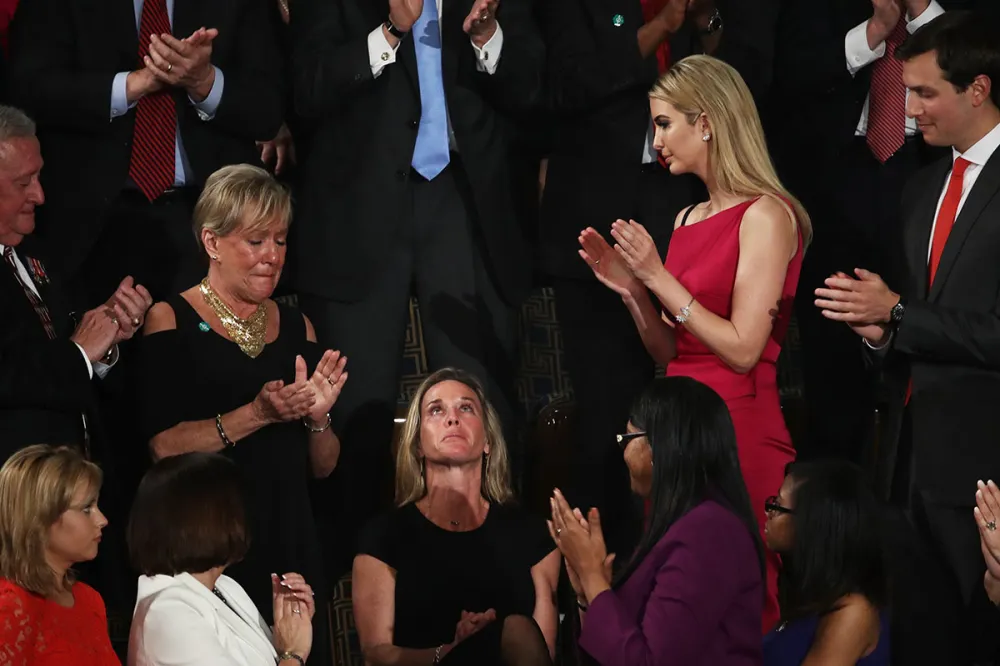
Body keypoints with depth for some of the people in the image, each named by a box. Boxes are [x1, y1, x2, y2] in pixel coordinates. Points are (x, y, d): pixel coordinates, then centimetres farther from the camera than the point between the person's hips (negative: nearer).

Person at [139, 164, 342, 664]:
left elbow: (323, 467, 13)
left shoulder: (295, 327, 13)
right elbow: (163, 446, -14)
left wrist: (317, 416, -6)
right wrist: (258, 413, -20)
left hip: (289, 547, 5)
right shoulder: (171, 320, -2)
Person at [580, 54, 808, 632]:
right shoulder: (688, 221, 14)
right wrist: (631, 288, 1)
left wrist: (659, 277, -12)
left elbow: (742, 348, -15)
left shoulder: (764, 215, -9)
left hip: (740, 427, -8)